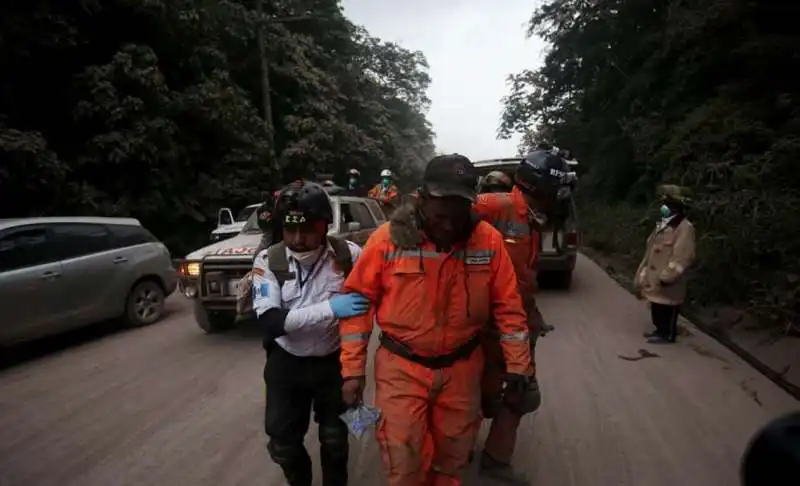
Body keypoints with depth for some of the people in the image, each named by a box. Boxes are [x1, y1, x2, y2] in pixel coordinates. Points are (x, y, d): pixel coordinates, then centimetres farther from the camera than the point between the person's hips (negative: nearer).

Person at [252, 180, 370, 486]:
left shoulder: (349, 255, -17)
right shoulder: (268, 261, -15)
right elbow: (269, 321, -24)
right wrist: (329, 308, -32)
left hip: (335, 362, 0)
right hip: (286, 364, 1)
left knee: (335, 439, 15)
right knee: (283, 444, 13)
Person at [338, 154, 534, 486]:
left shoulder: (488, 240, -11)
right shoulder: (388, 238, -14)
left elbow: (507, 305, -1)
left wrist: (517, 363, 1)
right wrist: (353, 369, -8)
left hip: (461, 368, 2)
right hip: (401, 368, -1)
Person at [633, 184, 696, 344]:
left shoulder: (685, 228, -16)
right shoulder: (663, 225, 14)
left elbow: (683, 257, -23)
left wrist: (667, 276, -24)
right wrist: (643, 273, 20)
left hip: (667, 284, -9)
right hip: (654, 279, 9)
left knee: (667, 311, 3)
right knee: (656, 310, 18)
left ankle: (667, 334, 15)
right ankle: (660, 330, 31)